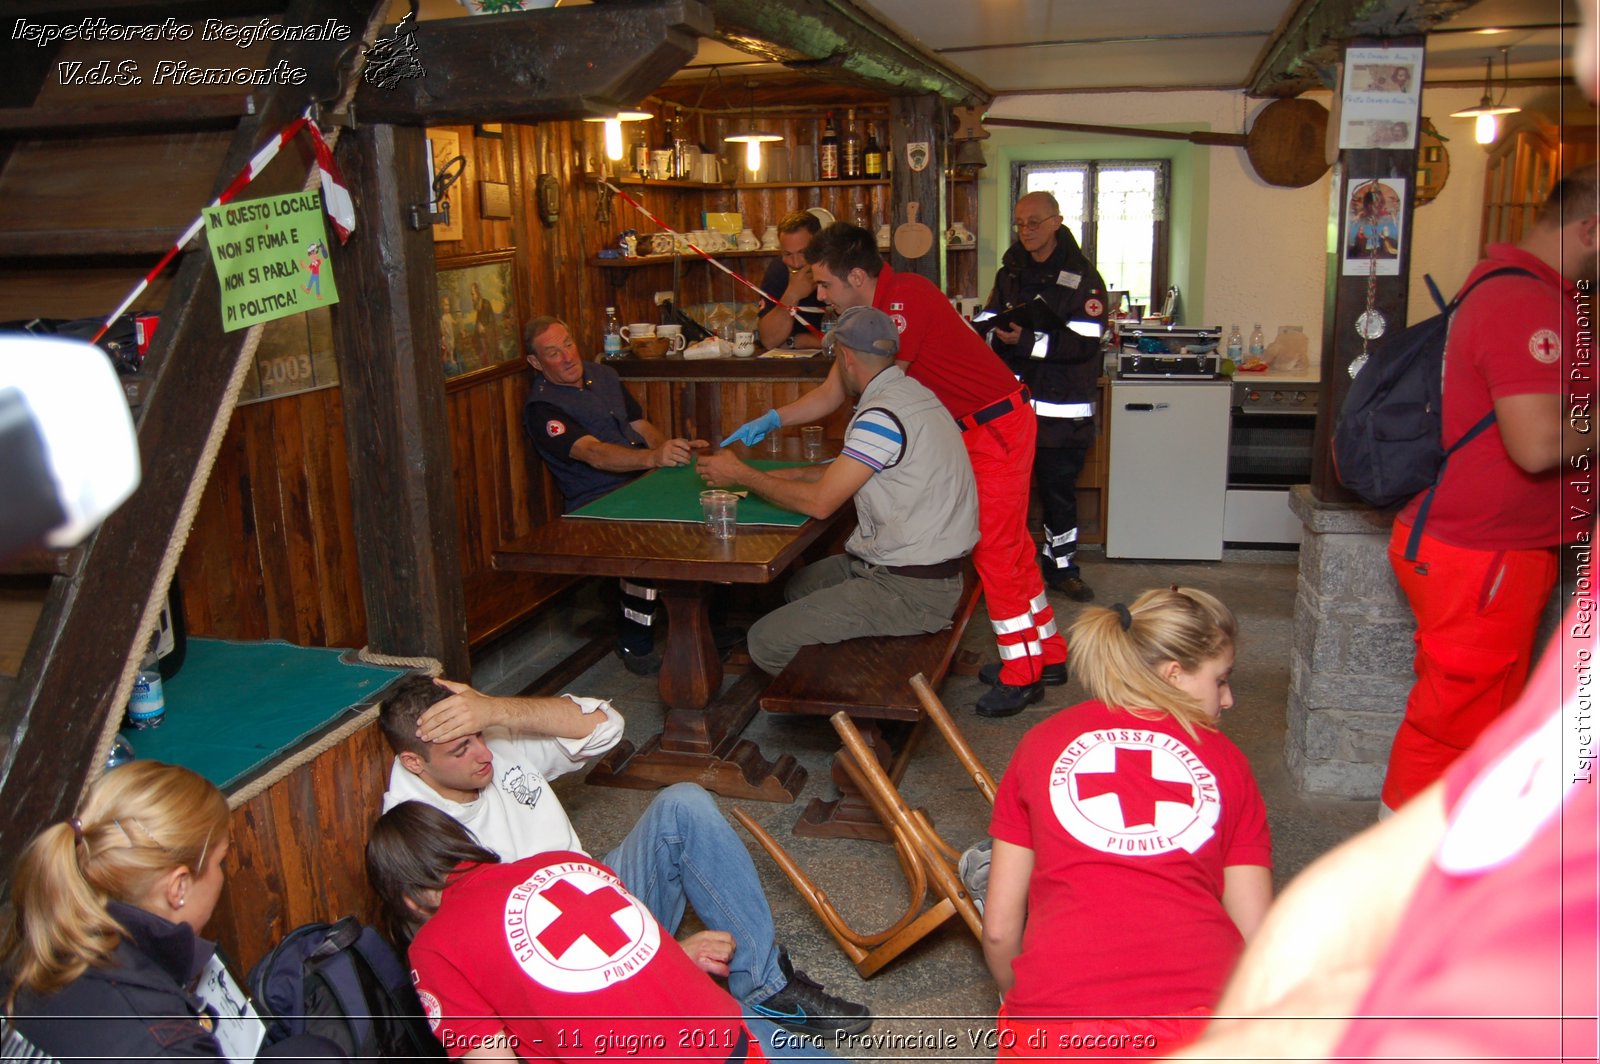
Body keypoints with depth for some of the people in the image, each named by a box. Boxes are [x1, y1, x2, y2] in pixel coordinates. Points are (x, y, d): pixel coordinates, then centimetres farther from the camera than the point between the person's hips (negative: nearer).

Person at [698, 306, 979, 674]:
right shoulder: (910, 393, 9)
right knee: (797, 587, 27)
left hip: (909, 589, -10)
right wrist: (782, 475, 16)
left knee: (766, 642, -9)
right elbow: (846, 473, 20)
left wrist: (740, 475, -8)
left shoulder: (882, 416, -22)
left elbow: (820, 502, -19)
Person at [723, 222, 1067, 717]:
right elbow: (831, 394, 9)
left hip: (995, 428, -10)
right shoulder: (871, 314, 8)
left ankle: (1022, 675, 7)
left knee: (995, 551, -4)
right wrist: (771, 420, -2)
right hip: (983, 428, 10)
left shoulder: (905, 298, -23)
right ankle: (1047, 654, 28)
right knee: (1010, 545, 16)